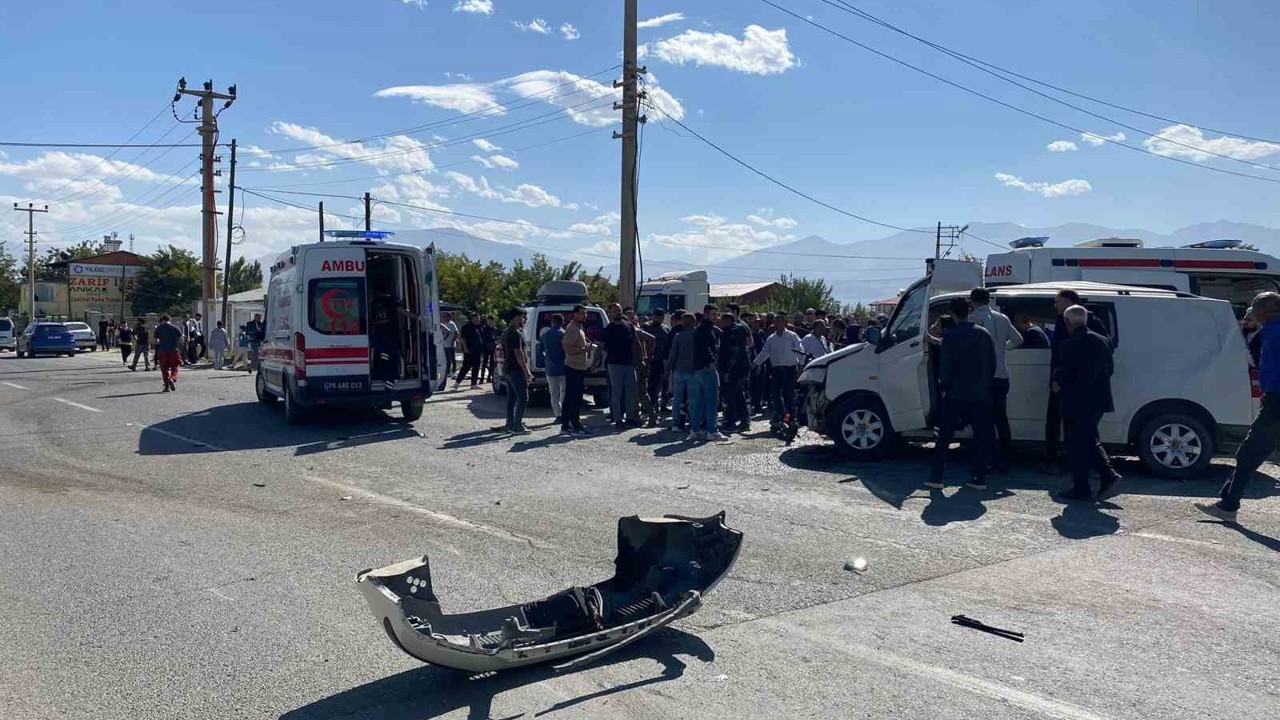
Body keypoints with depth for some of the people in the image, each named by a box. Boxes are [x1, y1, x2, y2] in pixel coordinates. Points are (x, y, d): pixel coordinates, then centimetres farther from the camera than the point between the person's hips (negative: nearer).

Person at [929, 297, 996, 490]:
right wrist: (985, 385, 16)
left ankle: (936, 476, 6)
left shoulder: (950, 336, -9)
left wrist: (943, 386, 3)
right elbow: (992, 364, 9)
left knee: (944, 436, 5)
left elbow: (946, 365, -10)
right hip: (980, 395, 3)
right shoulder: (984, 334, 5)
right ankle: (979, 478, 8)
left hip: (956, 394, -3)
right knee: (982, 436, 8)